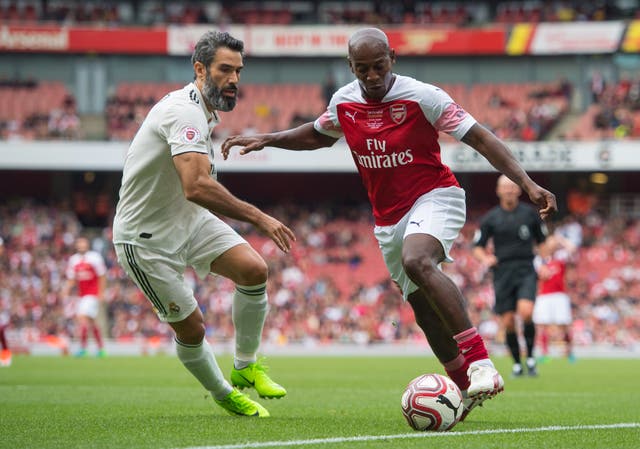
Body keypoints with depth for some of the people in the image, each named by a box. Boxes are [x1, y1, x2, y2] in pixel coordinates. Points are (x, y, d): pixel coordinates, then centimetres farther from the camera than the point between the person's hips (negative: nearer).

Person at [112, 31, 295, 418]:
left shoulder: (206, 111, 6)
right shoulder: (186, 112, -27)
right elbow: (196, 187, -42)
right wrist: (258, 217, -40)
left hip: (189, 219, 8)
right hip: (147, 237, -8)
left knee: (255, 270, -11)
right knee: (191, 327, -5)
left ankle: (245, 367, 6)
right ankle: (223, 394, 21)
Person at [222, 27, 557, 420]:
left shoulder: (421, 97, -15)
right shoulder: (343, 102, 1)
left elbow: (480, 138, -13)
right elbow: (318, 135, 25)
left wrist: (528, 184, -22)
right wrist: (266, 139, 12)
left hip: (434, 198, -6)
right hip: (389, 219, 6)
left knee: (417, 262, -35)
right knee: (425, 310, 5)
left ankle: (480, 363, -38)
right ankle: (467, 390, 19)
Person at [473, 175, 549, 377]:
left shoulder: (529, 213, 7)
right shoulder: (490, 218, 6)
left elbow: (543, 241, 17)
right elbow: (477, 246, 10)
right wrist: (485, 258, -11)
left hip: (526, 270, -1)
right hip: (502, 272, 1)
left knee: (525, 312, -22)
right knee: (508, 322, -1)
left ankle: (530, 357, -3)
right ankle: (517, 364, 16)